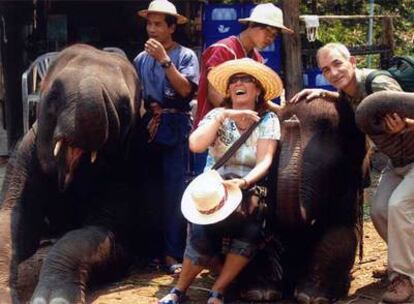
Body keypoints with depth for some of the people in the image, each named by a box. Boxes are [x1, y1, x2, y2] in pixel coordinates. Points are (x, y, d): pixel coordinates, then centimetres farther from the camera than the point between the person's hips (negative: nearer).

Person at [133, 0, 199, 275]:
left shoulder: (185, 55, 1)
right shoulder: (142, 59, 10)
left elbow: (185, 89, -11)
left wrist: (165, 59, -14)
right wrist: (149, 110, -1)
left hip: (175, 129, -4)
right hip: (149, 128, 4)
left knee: (174, 193, -8)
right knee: (152, 191, 7)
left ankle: (174, 253, -5)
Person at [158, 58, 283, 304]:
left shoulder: (268, 120, 2)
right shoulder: (217, 115, 7)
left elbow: (265, 162, -11)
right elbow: (196, 145, -11)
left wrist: (243, 183, -29)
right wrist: (223, 116, -16)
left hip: (250, 191, 0)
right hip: (211, 188, 0)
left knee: (251, 231, -31)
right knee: (202, 233, -28)